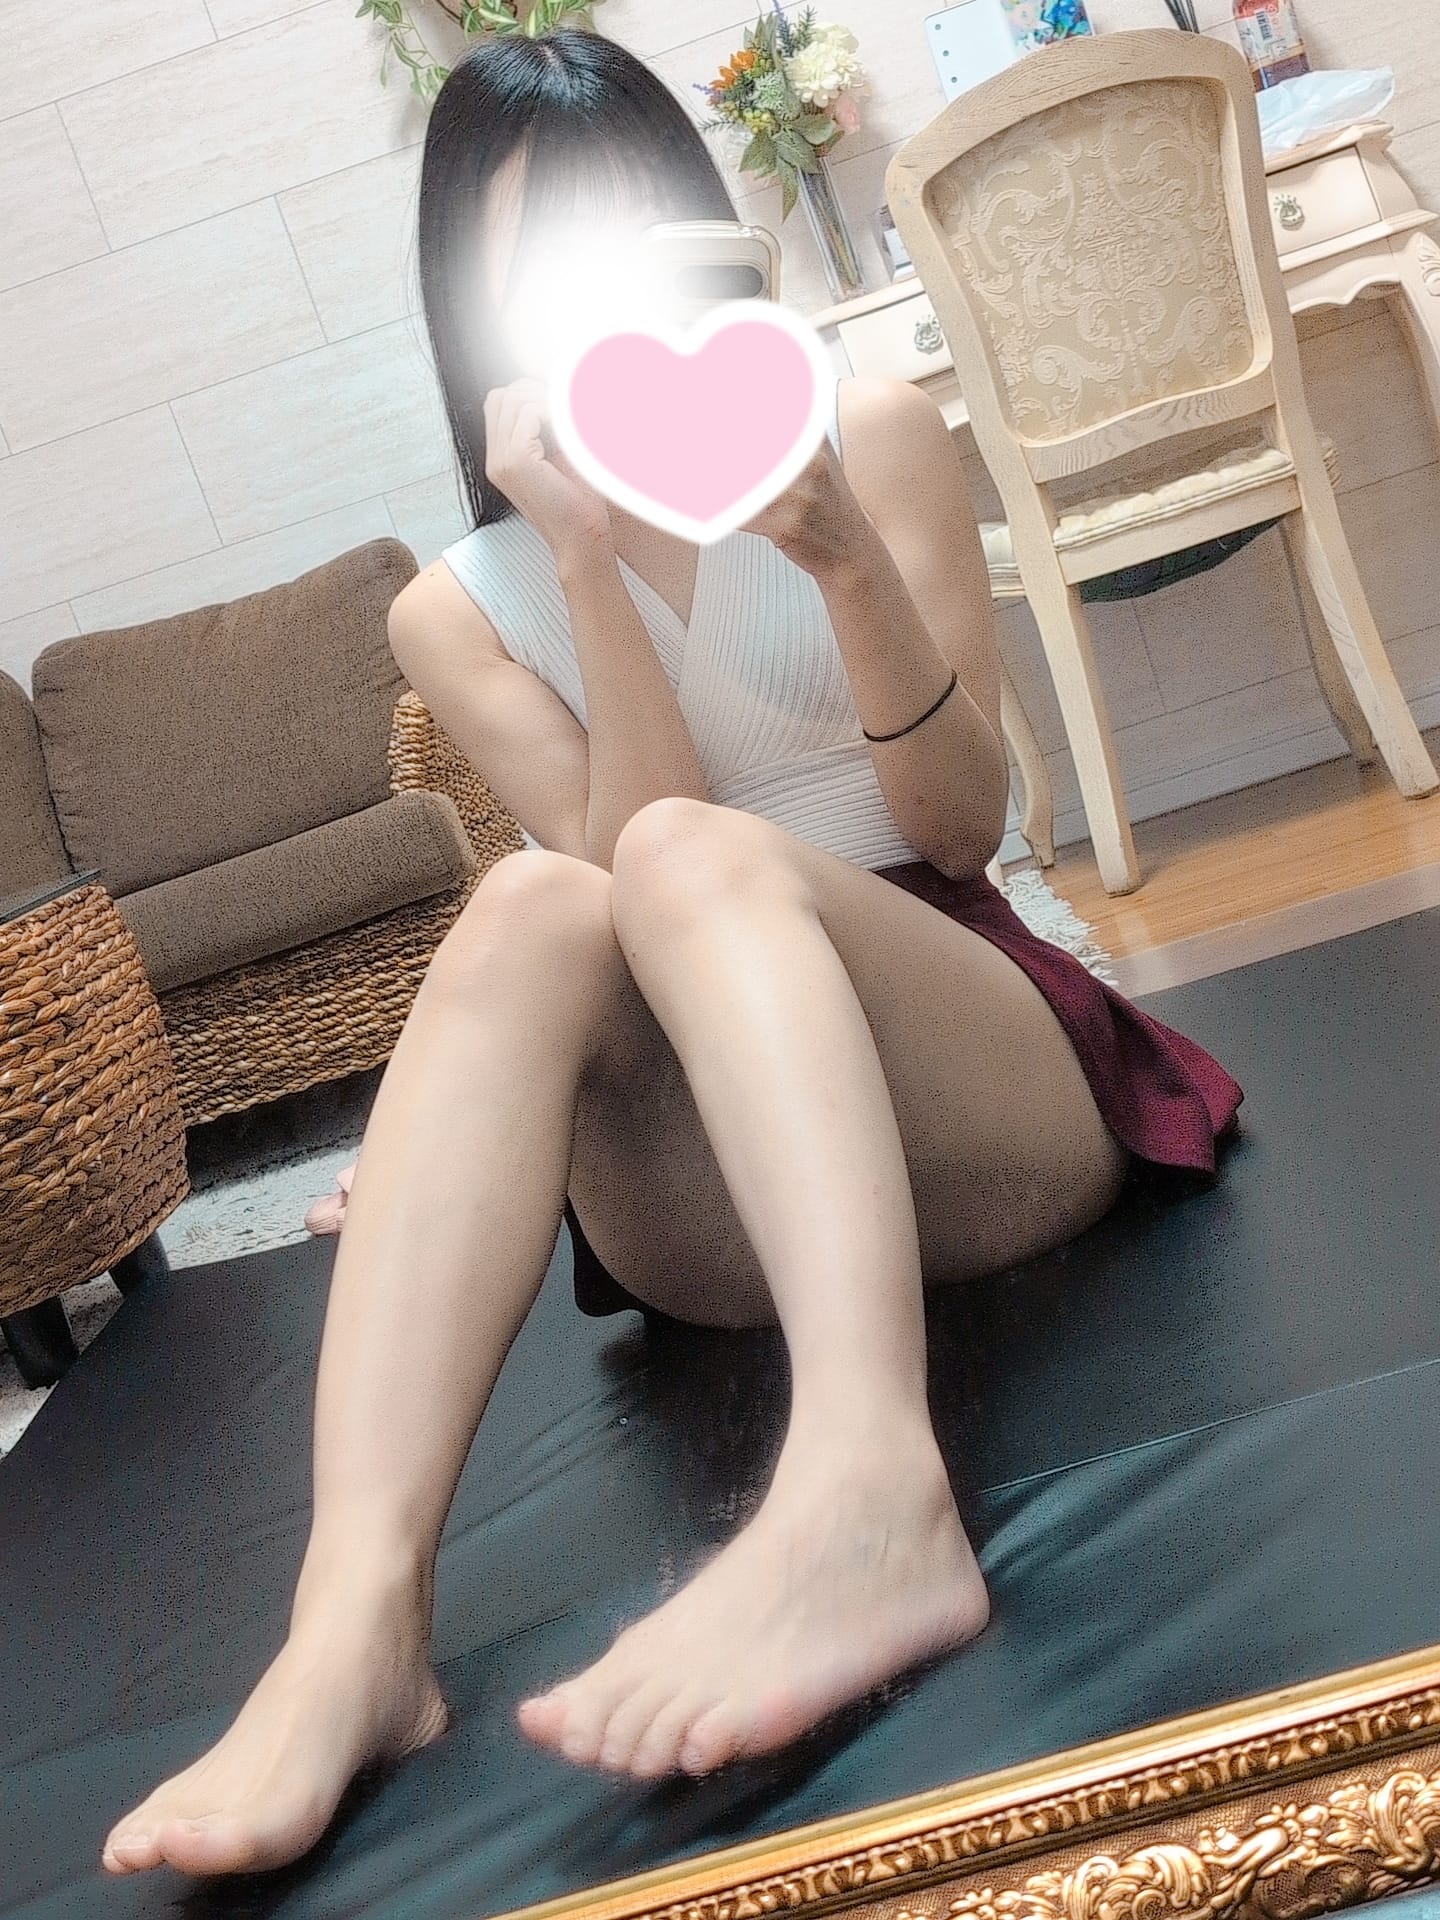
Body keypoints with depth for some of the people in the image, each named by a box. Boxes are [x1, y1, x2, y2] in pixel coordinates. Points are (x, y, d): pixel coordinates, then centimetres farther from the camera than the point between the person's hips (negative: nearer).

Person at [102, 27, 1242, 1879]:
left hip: (981, 1098, -1)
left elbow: (967, 827, 0)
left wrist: (850, 561, -16)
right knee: (533, 903, -29)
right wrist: (588, 561, -16)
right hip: (724, 1200, 1)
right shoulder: (454, 613, 10)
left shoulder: (867, 433, 8)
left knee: (696, 857, -31)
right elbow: (617, 860, -6)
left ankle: (868, 1497, -57)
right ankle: (356, 1616, -45)